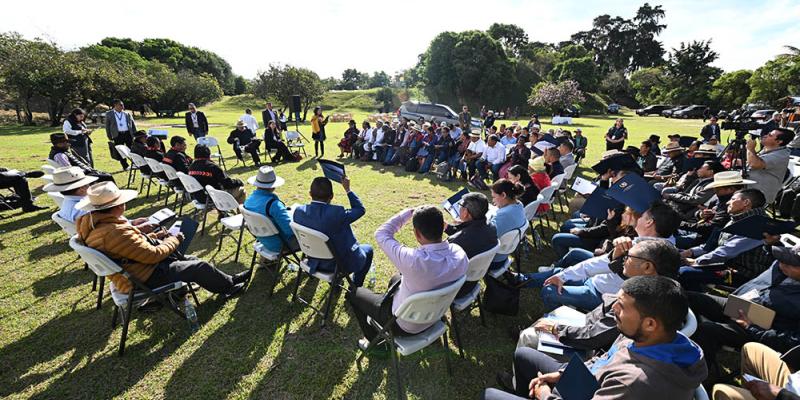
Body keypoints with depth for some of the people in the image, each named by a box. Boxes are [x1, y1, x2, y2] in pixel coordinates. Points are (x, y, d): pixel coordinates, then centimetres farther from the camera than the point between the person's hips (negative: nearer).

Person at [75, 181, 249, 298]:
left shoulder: (93, 222, -1)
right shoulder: (115, 233, -33)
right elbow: (153, 255, -27)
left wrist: (154, 237, 2)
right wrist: (173, 241, -11)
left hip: (131, 266, 10)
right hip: (146, 276, -10)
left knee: (191, 260, 17)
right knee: (200, 267, 0)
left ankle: (226, 280, 28)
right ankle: (228, 286, 23)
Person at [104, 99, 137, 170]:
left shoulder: (127, 114, 11)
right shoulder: (109, 114, 7)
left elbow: (133, 124, 15)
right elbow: (107, 126, 9)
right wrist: (110, 136, 3)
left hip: (128, 133, 1)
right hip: (118, 135, -1)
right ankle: (125, 166, 9)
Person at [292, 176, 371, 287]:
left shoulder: (299, 211, -15)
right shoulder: (336, 213, -33)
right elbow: (360, 209, -15)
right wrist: (347, 189, -9)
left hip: (315, 263, 6)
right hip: (340, 265, -6)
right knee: (368, 249, 22)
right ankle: (355, 287, 30)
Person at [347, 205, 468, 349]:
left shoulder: (413, 260, -41)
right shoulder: (459, 253, -23)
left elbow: (381, 234, -24)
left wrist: (409, 212, -17)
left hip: (406, 326, -6)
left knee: (354, 293, 15)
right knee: (396, 279, 32)